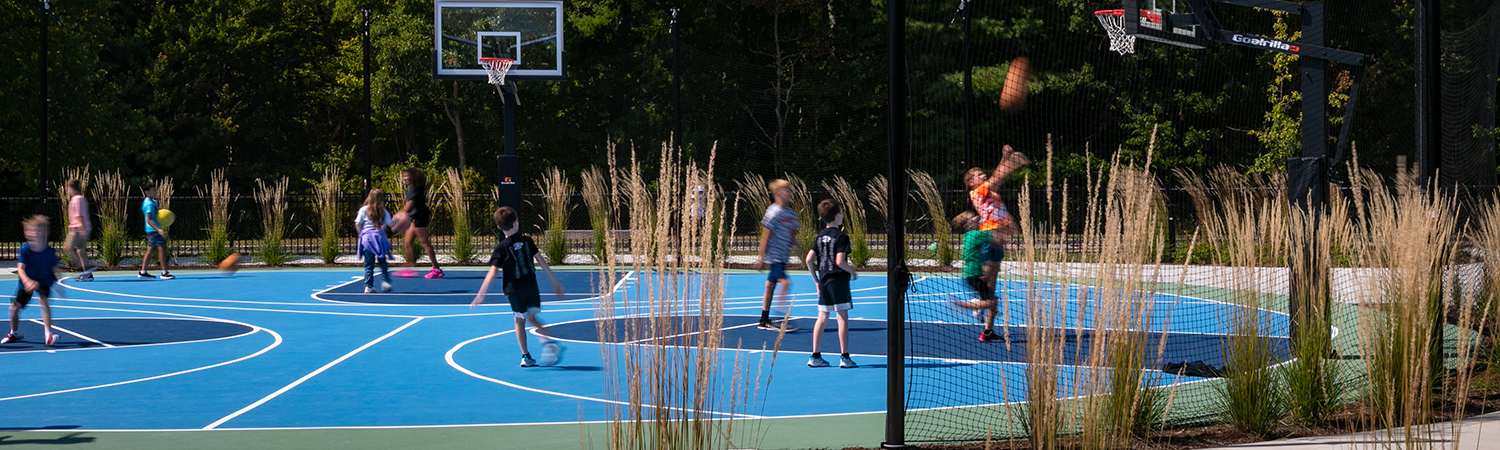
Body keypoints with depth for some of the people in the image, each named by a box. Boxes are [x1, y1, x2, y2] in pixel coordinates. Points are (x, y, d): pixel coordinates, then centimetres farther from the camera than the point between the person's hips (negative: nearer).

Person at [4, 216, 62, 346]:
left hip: (44, 282, -2)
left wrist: (57, 282, -16)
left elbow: (55, 269, -3)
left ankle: (48, 335, -31)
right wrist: (27, 281, -45)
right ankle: (14, 333, 36)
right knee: (15, 307, 6)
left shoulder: (50, 252, -16)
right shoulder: (24, 250, -20)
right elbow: (20, 269, -28)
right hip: (27, 282, 2)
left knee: (44, 300, -29)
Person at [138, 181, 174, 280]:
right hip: (153, 230, -10)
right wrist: (158, 230, -31)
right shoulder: (149, 204, -15)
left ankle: (143, 272, 15)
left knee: (150, 250, 11)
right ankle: (164, 272, -15)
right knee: (161, 248, -14)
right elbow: (149, 220, -21)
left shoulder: (153, 202, 16)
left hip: (156, 230, 10)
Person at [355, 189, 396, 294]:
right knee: (383, 262, 13)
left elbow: (357, 224, -2)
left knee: (368, 265, 2)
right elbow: (391, 224, 4)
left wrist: (361, 233, 14)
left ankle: (368, 286, 0)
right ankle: (385, 281, 0)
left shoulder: (363, 210, 2)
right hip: (380, 237, 0)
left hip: (366, 237, 0)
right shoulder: (384, 212, 4)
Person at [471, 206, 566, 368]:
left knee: (519, 321, 12)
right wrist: (555, 282, 8)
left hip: (514, 290, -2)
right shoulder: (527, 241, 0)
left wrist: (480, 295, -13)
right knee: (532, 318, 13)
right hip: (531, 286, 2)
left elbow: (492, 273, -14)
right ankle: (549, 341, -11)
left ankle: (526, 356, 12)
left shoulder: (501, 248, -8)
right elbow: (542, 262, 1)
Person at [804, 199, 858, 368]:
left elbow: (809, 259, 5)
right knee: (842, 318, -2)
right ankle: (845, 357, -2)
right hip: (839, 280, -6)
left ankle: (815, 356, 10)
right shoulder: (841, 236, -11)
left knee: (822, 318, 10)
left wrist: (817, 281, 13)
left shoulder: (820, 236, 9)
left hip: (824, 281, 6)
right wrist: (853, 271, -2)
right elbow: (840, 261, -19)